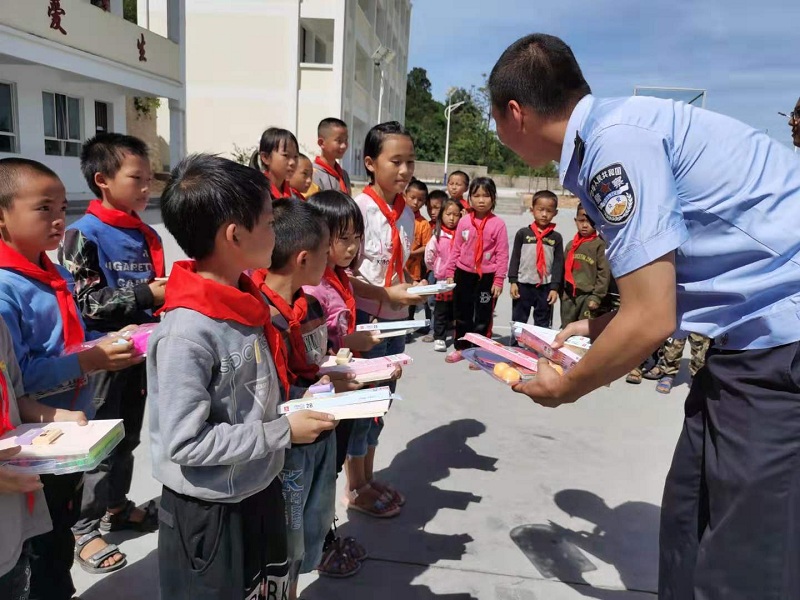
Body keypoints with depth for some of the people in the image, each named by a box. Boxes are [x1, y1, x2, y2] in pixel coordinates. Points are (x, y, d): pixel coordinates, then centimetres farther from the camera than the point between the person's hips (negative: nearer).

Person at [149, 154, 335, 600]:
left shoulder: (245, 299, -2)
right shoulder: (187, 331, -28)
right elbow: (184, 442, -26)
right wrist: (284, 432, -22)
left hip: (261, 491, 8)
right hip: (208, 513, -7)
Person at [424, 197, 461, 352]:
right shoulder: (437, 235, -4)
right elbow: (428, 257, 1)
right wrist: (436, 270, 7)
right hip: (442, 279, -1)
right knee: (441, 310, 7)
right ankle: (439, 338, 15)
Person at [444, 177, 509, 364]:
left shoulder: (498, 224, -9)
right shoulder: (464, 221, 0)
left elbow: (502, 254, -8)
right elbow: (456, 249, 5)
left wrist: (499, 280, -10)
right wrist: (450, 273, 5)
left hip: (487, 276, -3)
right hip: (464, 274, 3)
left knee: (483, 315, 7)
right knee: (462, 313, 14)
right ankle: (461, 347, 30)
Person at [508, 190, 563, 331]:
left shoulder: (556, 237, 1)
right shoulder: (523, 233, -1)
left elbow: (558, 263, 1)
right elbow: (515, 258, 0)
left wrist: (555, 287, -4)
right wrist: (513, 281, -4)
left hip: (545, 287, 1)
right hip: (523, 285, 0)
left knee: (543, 324, 10)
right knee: (518, 322, 9)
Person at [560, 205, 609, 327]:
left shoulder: (600, 245, -7)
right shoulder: (571, 245, 11)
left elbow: (604, 273, -10)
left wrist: (597, 297, -12)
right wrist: (562, 292, 12)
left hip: (588, 296, -5)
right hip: (569, 296, 6)